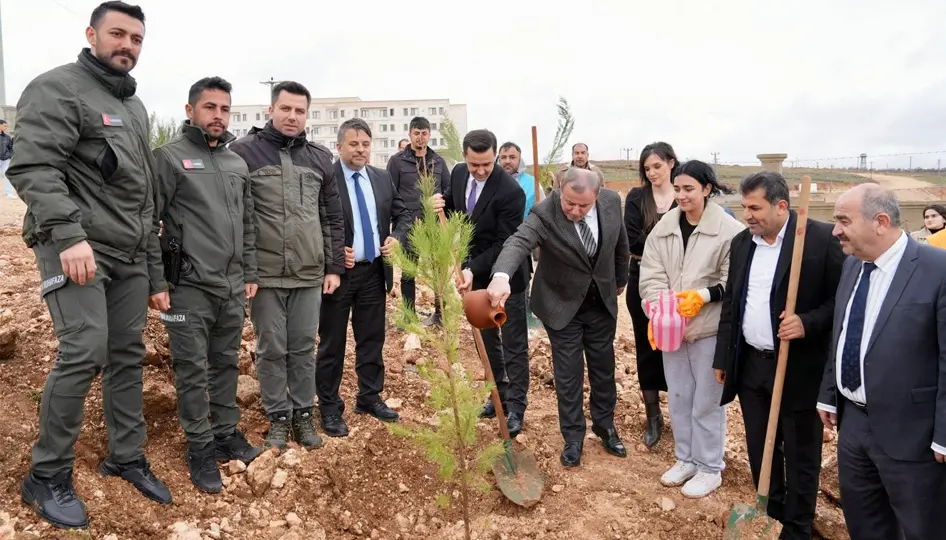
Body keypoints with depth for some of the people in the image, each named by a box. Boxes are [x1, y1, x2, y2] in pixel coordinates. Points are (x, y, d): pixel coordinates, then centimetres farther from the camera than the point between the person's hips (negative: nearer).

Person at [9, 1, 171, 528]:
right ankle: (48, 476, 5)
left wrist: (154, 262, 20)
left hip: (130, 252, 8)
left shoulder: (135, 106, 19)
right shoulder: (57, 88, -5)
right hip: (75, 247, -7)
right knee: (84, 352, -12)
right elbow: (33, 167, -17)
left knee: (128, 355, 9)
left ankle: (128, 458, 21)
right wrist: (70, 236, -27)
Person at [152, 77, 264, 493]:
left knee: (227, 364, 14)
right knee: (192, 370, 3)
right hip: (190, 287, -5)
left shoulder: (238, 163, 13)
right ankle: (200, 448, 15)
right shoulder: (169, 157, -5)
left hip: (233, 288, 6)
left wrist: (250, 274, 13)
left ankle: (227, 433, 28)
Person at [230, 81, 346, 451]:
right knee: (271, 350, 7)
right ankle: (278, 418, 22)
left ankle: (304, 414, 25)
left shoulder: (321, 158, 9)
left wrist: (334, 266, 9)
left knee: (304, 349, 11)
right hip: (265, 274, -3)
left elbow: (333, 218, 12)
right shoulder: (244, 151, -3)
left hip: (310, 275, 3)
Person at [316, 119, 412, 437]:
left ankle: (370, 398, 30)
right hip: (338, 272, -5)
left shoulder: (383, 178, 7)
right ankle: (329, 407, 20)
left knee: (372, 339, 15)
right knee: (332, 343, 7)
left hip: (374, 272, 5)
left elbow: (403, 213, 15)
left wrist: (397, 237, -3)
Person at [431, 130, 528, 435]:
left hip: (505, 275, -6)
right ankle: (500, 395, 31)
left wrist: (473, 268, -30)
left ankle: (516, 408, 13)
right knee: (487, 339, 17)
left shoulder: (510, 191, -25)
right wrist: (442, 204, -10)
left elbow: (504, 244, -23)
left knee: (514, 345, 3)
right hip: (475, 272, 7)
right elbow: (453, 207, 13)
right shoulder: (459, 173, -5)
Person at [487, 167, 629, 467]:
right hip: (563, 304, -3)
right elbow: (518, 242, -43)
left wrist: (619, 280, 17)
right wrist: (501, 276, -64)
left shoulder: (612, 201, -14)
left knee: (604, 367, 17)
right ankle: (573, 436, 25)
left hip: (602, 301, 4)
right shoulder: (544, 213, -26)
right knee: (568, 374, 5)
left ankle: (605, 426, 38)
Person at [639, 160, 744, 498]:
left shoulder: (728, 229, -12)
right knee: (678, 396, 17)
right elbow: (651, 276, 0)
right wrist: (656, 312, -13)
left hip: (709, 327, -5)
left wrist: (702, 297, -22)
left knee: (707, 400, 7)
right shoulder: (664, 227, 3)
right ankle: (686, 458, 36)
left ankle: (710, 468, 26)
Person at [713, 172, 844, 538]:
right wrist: (723, 358, 12)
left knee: (800, 455, 10)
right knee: (759, 450, 17)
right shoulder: (741, 242, 6)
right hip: (750, 366, 5)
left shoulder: (822, 238, -12)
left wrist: (807, 323, -24)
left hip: (799, 368, -5)